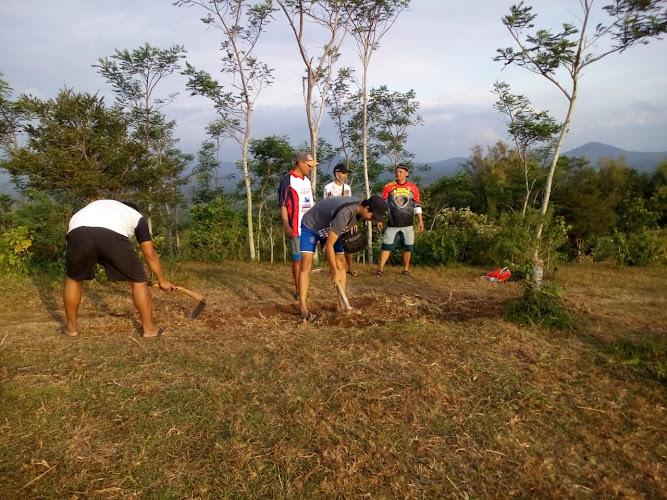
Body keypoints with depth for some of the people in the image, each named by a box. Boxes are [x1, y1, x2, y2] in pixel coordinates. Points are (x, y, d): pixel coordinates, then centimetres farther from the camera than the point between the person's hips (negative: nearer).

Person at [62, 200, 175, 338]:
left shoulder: (98, 204, 45)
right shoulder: (137, 217, 34)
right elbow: (150, 255, 32)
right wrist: (162, 280, 43)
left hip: (78, 232, 3)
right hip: (113, 235, -3)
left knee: (73, 279, 29)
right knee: (138, 280, 16)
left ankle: (71, 327, 37)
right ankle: (149, 328, 22)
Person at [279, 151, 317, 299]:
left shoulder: (307, 180, 13)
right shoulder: (287, 180, -8)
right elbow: (283, 206, -11)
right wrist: (286, 226, -19)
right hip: (297, 227, -7)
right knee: (298, 258, -1)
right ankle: (298, 290, 7)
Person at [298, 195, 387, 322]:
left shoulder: (359, 206, -13)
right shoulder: (345, 213, -39)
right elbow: (329, 246, -34)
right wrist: (335, 273, -27)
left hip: (328, 229, 8)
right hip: (310, 226, -8)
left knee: (341, 262, -1)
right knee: (306, 264, -20)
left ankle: (341, 305, 2)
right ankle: (304, 309, -20)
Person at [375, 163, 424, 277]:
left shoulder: (413, 188, 3)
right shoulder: (388, 187, 0)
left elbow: (417, 205, 7)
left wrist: (420, 221, 4)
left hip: (408, 224, 1)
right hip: (392, 224, -1)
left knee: (408, 247, 7)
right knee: (386, 246, -2)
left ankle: (406, 269, 21)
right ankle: (380, 269, 3)